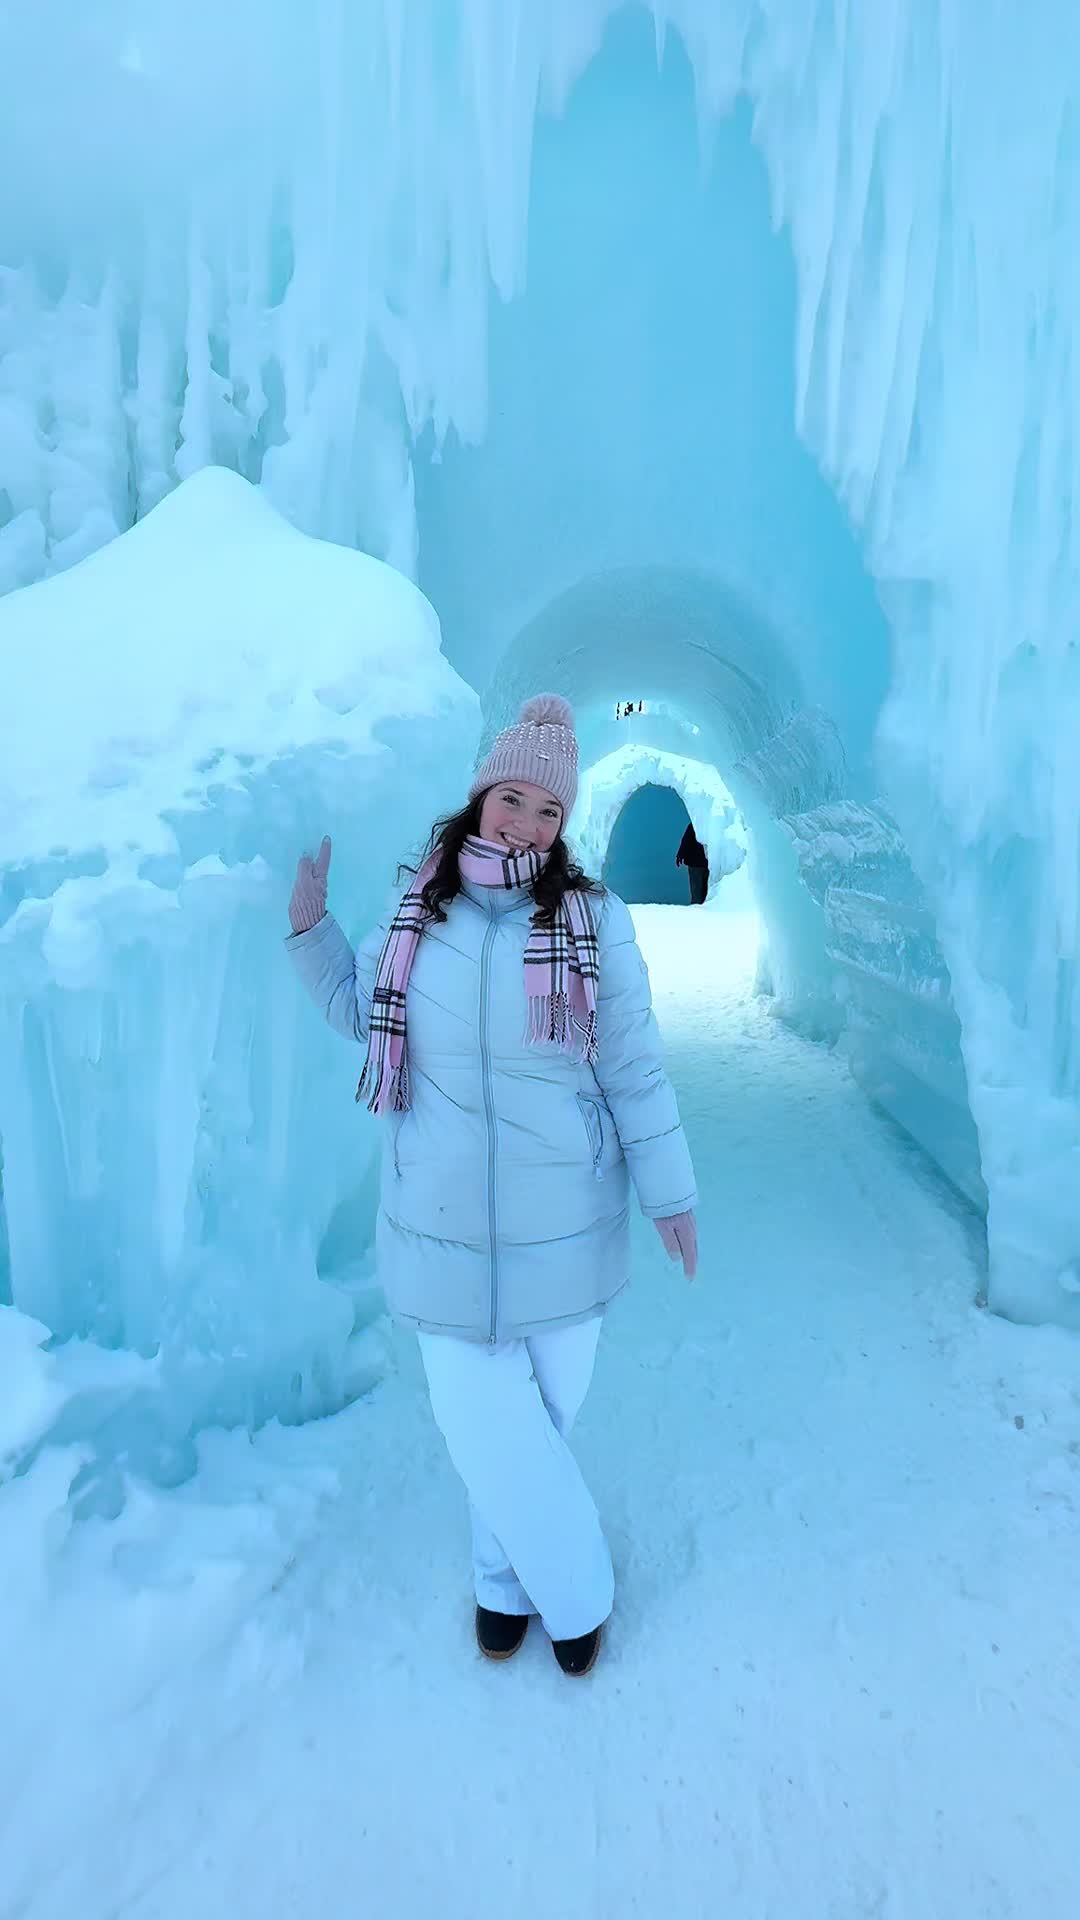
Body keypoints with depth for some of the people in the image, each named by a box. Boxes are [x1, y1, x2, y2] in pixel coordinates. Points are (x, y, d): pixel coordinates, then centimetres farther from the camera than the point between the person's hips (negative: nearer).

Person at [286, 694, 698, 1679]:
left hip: (561, 1227, -2)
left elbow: (634, 1070, -6)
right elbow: (360, 1008, 13)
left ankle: (508, 1574, 50)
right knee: (485, 1425, 13)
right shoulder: (418, 911, -3)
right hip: (441, 1227, 2)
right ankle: (575, 1586, 44)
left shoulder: (595, 921, -12)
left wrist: (670, 1191, -2)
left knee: (545, 1418, 18)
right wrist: (311, 924, 1)